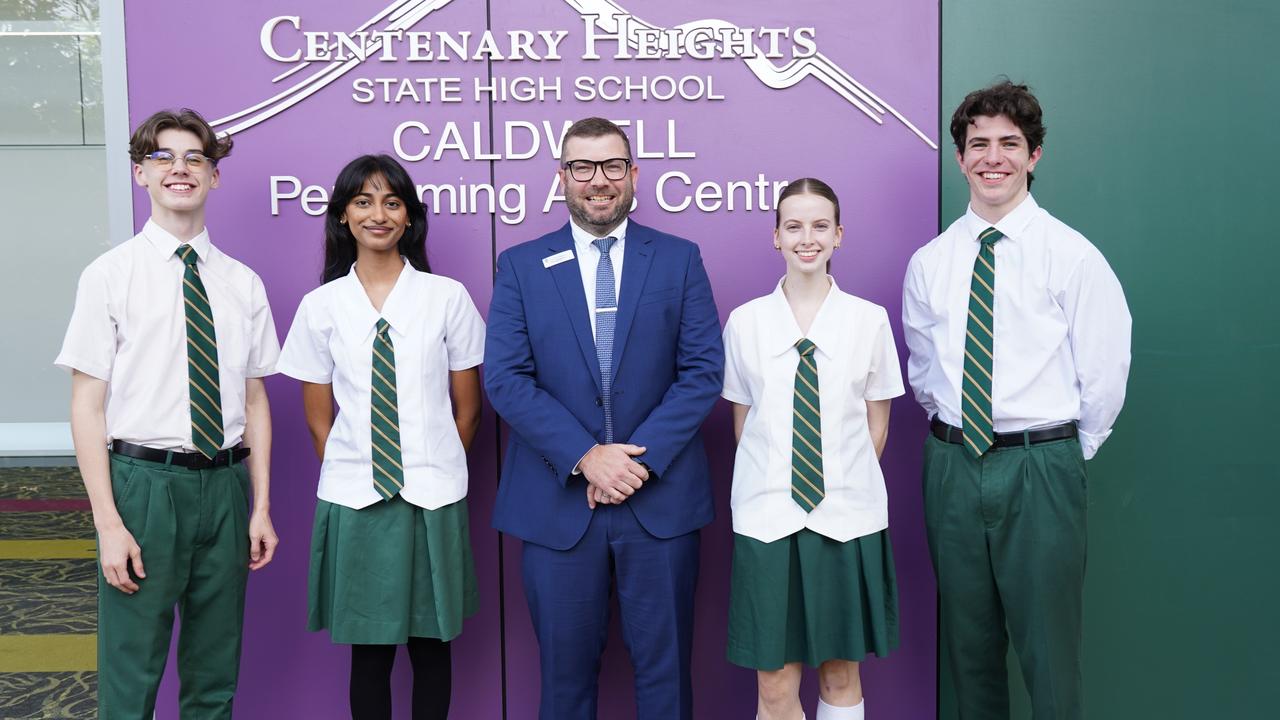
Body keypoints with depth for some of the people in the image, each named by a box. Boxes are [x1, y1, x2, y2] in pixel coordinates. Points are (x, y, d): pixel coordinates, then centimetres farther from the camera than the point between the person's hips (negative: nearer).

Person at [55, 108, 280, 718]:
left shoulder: (243, 283, 6)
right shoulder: (109, 275, -4)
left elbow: (255, 400, 9)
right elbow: (87, 405, -6)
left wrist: (261, 507, 6)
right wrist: (108, 522, -11)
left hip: (225, 484, 3)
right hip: (143, 480, -3)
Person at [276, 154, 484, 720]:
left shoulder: (448, 297, -1)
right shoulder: (321, 306, 2)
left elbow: (467, 408, 5)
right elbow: (318, 418, 7)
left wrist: (434, 473, 7)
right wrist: (354, 475, 5)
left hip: (434, 501, 0)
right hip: (355, 502, 1)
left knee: (431, 646, 10)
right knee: (369, 650, 9)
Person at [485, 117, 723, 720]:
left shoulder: (679, 259, 4)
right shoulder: (519, 266, 4)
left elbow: (703, 371, -2)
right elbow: (505, 379, -4)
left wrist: (642, 456, -13)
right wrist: (584, 457, -15)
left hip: (661, 496, 0)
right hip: (557, 500, 0)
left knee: (665, 665, 10)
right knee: (565, 669, 12)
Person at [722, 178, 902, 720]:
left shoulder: (869, 319, 0)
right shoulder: (745, 321, 1)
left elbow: (876, 428, 6)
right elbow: (743, 427, 7)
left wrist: (845, 487, 3)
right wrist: (774, 485, 3)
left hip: (848, 518, 0)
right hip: (767, 516, 0)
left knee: (841, 674, 12)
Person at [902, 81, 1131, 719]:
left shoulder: (1072, 255, -5)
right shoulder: (929, 263, 6)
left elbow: (1104, 372, -2)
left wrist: (1069, 452, 3)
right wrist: (951, 427, 10)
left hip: (1041, 467, -3)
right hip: (951, 463, 4)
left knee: (1048, 650, 4)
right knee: (969, 643, 15)